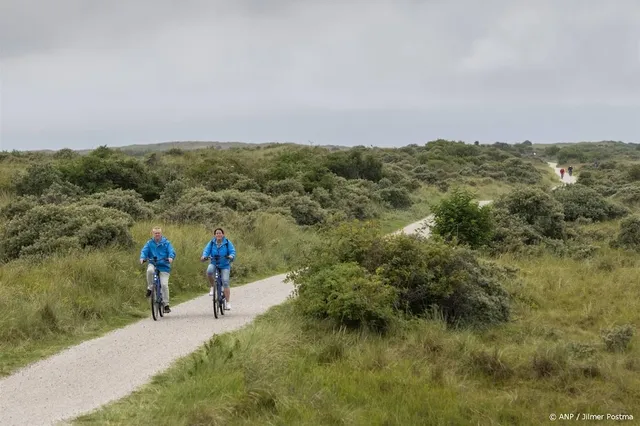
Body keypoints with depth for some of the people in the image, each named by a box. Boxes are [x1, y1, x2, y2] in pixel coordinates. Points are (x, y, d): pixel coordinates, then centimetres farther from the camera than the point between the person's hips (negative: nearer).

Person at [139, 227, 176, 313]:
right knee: (149, 270, -35)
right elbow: (144, 251, -2)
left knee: (164, 284, -11)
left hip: (164, 266, -1)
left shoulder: (166, 243, 3)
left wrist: (171, 257, -28)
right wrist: (142, 258, -24)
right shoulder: (149, 243, 7)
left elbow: (172, 251, -6)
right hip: (153, 264, 1)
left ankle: (166, 305, 1)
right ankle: (150, 287, -10)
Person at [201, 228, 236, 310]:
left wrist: (231, 256, -32)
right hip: (214, 264, 1)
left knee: (225, 282, -13)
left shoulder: (227, 243, -2)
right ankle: (212, 287, -6)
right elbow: (206, 250, -8)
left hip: (224, 265, -1)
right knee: (209, 271, -33)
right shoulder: (211, 243, 2)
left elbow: (232, 251, -10)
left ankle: (227, 302, -5)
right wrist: (204, 256, -29)